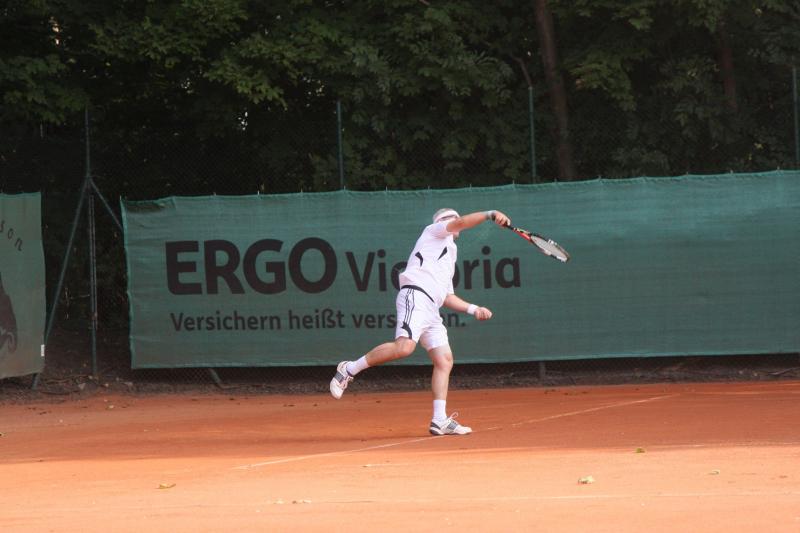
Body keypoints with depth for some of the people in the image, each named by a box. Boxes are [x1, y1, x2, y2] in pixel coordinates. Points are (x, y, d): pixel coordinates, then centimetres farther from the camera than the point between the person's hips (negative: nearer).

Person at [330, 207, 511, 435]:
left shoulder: (449, 260, 36)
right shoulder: (434, 231, 15)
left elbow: (447, 297, 34)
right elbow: (462, 222, -4)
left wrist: (473, 309, 23)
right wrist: (490, 214, -8)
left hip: (431, 310, 10)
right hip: (416, 295, -10)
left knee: (445, 360, -1)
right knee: (404, 346, -29)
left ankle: (439, 421, -6)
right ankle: (350, 369, -17)